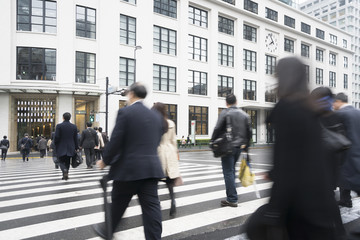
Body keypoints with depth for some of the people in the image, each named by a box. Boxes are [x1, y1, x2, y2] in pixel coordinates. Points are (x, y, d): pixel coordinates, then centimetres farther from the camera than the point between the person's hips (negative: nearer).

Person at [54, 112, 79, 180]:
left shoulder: (59, 126, -9)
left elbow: (56, 137, -11)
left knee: (61, 161, 7)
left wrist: (55, 146, 4)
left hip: (61, 148, -3)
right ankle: (65, 175, 16)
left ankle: (65, 171, -19)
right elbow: (76, 138, 2)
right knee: (67, 162, 14)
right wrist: (76, 148, 9)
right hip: (70, 148, 3)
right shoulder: (74, 126, 0)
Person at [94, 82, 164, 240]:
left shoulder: (125, 112, -8)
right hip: (151, 168, 4)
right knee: (151, 206, 7)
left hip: (127, 168, -4)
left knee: (117, 204, 17)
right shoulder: (156, 116, 9)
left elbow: (115, 141, -11)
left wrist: (105, 161, 3)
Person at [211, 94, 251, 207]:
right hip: (239, 146, 7)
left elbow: (217, 129, -12)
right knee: (232, 170, 19)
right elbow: (248, 132, 14)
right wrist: (246, 145, 22)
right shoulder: (244, 114, 11)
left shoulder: (225, 113, -8)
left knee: (228, 172, -2)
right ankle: (231, 193, 27)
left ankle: (232, 199, 0)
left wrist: (212, 142, -1)